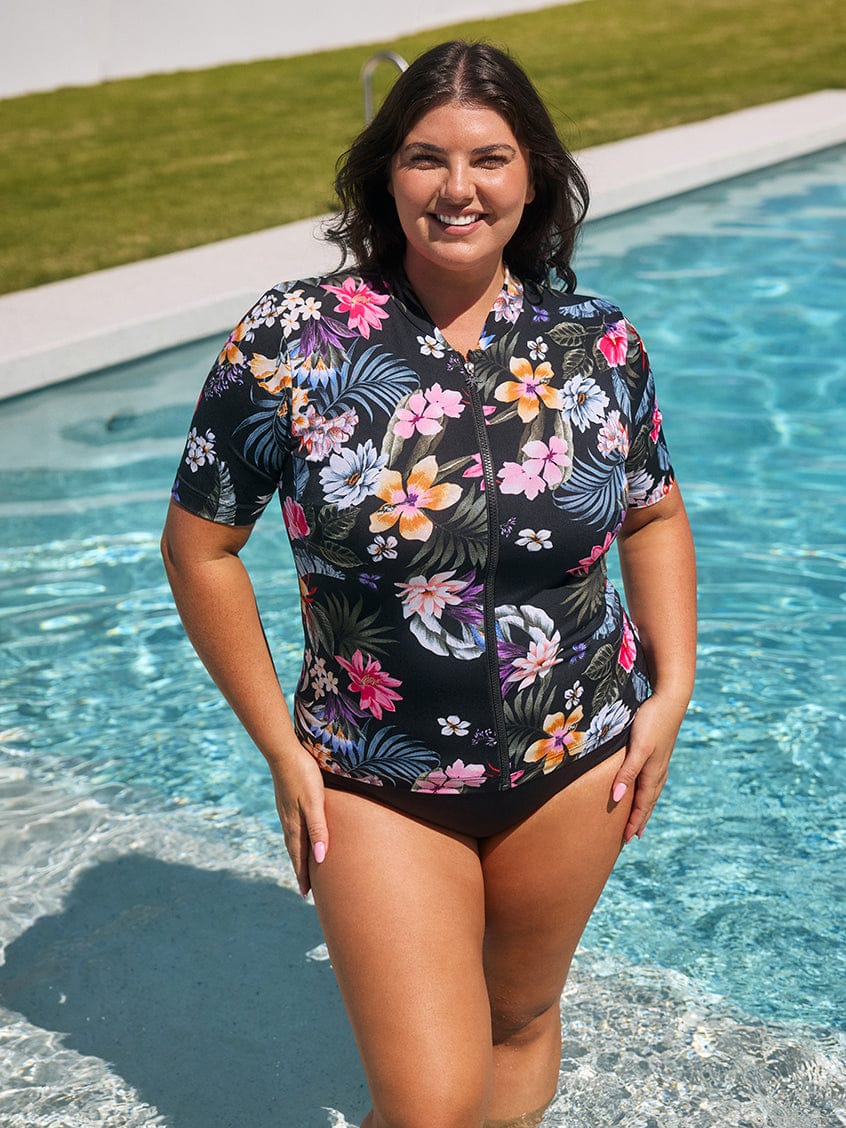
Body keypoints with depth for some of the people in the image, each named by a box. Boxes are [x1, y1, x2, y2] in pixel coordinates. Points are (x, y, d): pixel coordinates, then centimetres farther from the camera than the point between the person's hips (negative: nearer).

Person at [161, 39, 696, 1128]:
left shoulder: (598, 345, -5)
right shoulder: (288, 341, -13)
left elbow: (654, 515, 10)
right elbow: (199, 547, -6)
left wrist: (671, 688, 0)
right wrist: (281, 750, -6)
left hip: (575, 767, 3)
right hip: (376, 786, -2)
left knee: (522, 1018, 22)